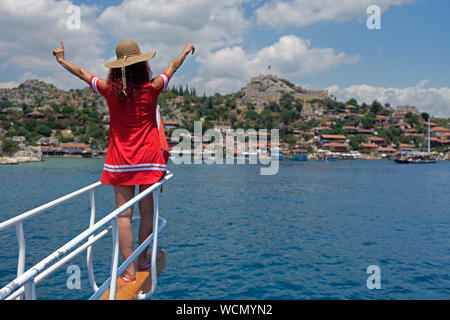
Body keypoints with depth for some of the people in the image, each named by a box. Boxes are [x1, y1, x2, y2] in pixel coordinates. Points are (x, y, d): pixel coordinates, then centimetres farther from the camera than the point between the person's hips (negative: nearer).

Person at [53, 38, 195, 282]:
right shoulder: (151, 88, -6)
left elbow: (82, 73, 15)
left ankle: (129, 270, 3)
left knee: (124, 214, 2)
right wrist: (187, 50, 31)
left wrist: (61, 60, 34)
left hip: (120, 160, 1)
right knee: (147, 211, 11)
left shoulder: (109, 89, -4)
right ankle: (143, 260, 24)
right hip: (148, 158, -1)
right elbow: (174, 65, 12)